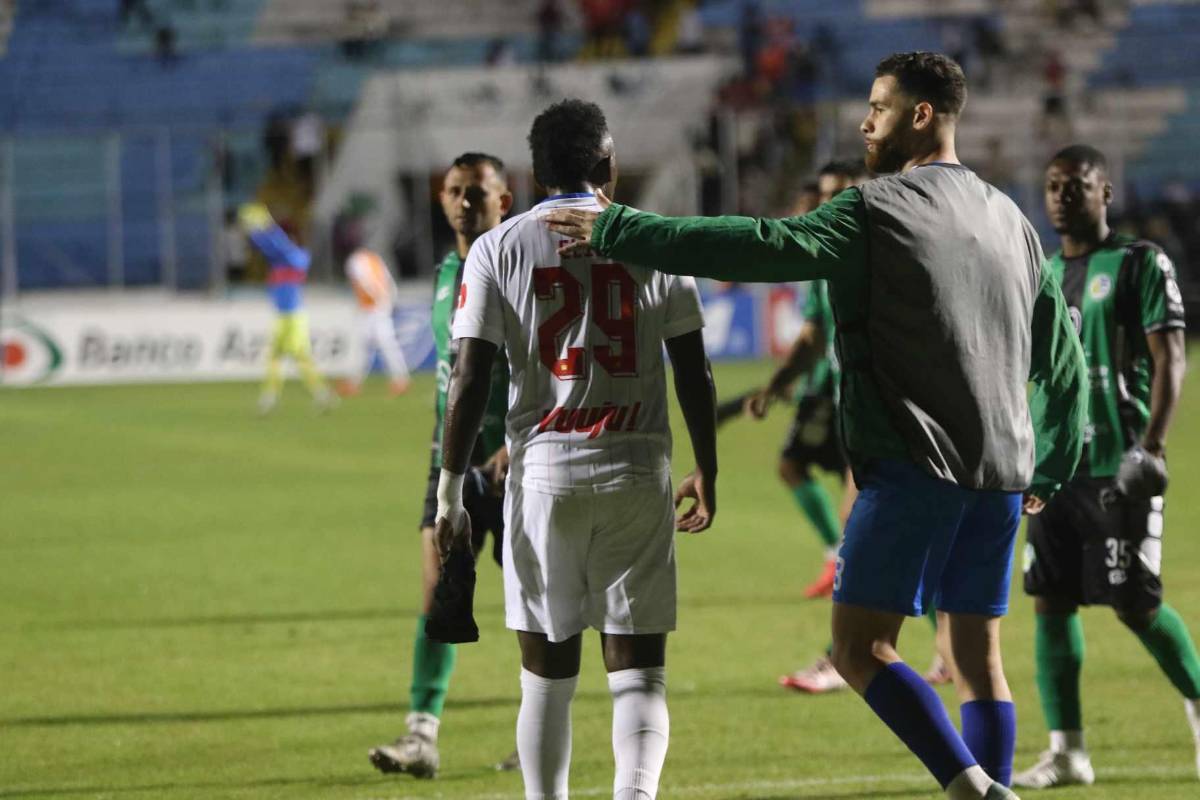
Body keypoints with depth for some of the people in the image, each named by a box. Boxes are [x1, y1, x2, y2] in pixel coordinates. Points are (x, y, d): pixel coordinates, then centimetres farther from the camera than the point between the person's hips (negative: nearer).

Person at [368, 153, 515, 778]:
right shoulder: (445, 276, 13)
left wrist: (518, 442, -24)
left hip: (516, 460, -6)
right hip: (455, 456, 6)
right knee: (438, 582, -7)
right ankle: (422, 736, -12)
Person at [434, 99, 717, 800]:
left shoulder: (499, 250, 1)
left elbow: (470, 381, -4)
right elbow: (696, 374, 6)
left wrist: (449, 493, 0)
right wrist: (707, 473, 17)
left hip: (545, 471, 0)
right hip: (639, 473, 0)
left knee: (548, 670, 10)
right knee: (639, 667, 2)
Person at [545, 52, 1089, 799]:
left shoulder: (877, 211, -7)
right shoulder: (1010, 221, 15)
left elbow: (757, 247, -15)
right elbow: (1063, 357, 19)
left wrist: (617, 232, -10)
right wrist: (1051, 470, 26)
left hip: (914, 467, -7)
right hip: (1001, 475, 7)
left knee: (860, 648, -6)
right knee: (980, 659, 9)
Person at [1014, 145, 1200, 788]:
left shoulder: (1139, 264, -5)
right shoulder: (1044, 272, 15)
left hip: (1117, 464, -6)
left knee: (1135, 604, -6)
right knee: (1051, 601, 1)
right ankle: (1066, 752, 4)